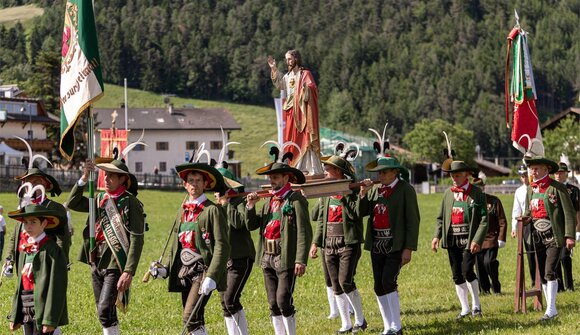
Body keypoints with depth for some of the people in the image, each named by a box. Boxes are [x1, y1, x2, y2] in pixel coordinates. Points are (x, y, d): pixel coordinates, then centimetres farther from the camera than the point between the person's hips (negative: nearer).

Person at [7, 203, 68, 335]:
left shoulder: (51, 250, -11)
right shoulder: (24, 249, 12)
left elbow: (56, 286, -15)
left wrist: (50, 320, -19)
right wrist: (15, 317, 15)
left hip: (43, 308, -7)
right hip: (27, 312, 7)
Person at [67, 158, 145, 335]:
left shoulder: (130, 203, -9)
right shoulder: (100, 199, 12)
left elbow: (137, 240, -14)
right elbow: (72, 203, 6)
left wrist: (129, 272, -20)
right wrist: (84, 178, -3)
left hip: (115, 264, -7)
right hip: (96, 262, 7)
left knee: (105, 309, -16)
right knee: (104, 312, 13)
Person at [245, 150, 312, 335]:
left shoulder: (296, 200, -8)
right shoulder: (270, 200, 16)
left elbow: (304, 232, -14)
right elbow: (251, 225, 14)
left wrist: (301, 260, -21)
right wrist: (250, 206, -3)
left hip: (286, 259, -8)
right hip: (267, 258, 8)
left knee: (284, 302, -10)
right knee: (273, 304, 10)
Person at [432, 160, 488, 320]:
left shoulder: (476, 193, -4)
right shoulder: (448, 193, 10)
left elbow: (484, 219, -8)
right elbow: (441, 217, 14)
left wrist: (477, 240, -17)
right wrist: (437, 236, 0)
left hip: (469, 239, -5)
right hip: (452, 239, 5)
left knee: (467, 271, -17)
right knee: (457, 275, 7)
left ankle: (476, 304, 2)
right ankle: (465, 308, 18)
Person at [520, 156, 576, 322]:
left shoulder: (557, 188, -9)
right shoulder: (530, 189, 10)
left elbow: (569, 213, -9)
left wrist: (570, 236, -15)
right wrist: (526, 218, -1)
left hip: (554, 237, -7)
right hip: (538, 237, 7)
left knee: (549, 272, -16)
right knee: (543, 276, 8)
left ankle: (550, 309, -11)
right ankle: (551, 309, 18)